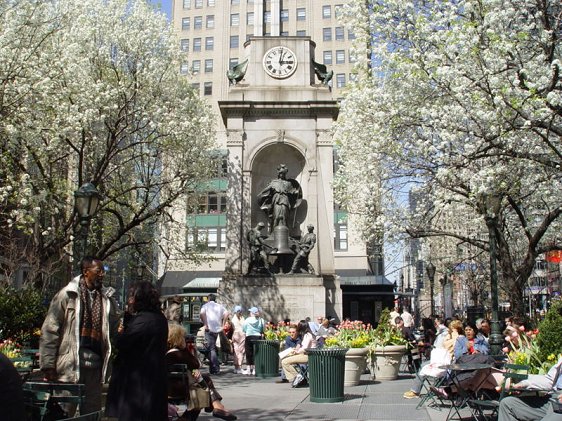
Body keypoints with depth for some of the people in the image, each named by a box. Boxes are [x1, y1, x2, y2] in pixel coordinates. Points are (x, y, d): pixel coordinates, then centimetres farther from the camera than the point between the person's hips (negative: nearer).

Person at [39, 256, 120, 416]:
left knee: (92, 413, 12)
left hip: (94, 366, 4)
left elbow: (113, 330, 11)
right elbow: (49, 330, -5)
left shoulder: (107, 298, 8)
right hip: (70, 366, -4)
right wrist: (48, 365, -10)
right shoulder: (67, 295, -3)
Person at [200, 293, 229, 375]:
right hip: (218, 329, 5)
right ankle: (212, 368, 22)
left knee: (211, 349, -4)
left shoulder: (205, 305, 4)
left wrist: (205, 324, -10)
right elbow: (226, 314, 0)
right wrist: (222, 323, 5)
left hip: (209, 329, -4)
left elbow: (202, 313, -15)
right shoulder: (220, 306, 14)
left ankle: (216, 369, -12)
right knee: (213, 348, 17)